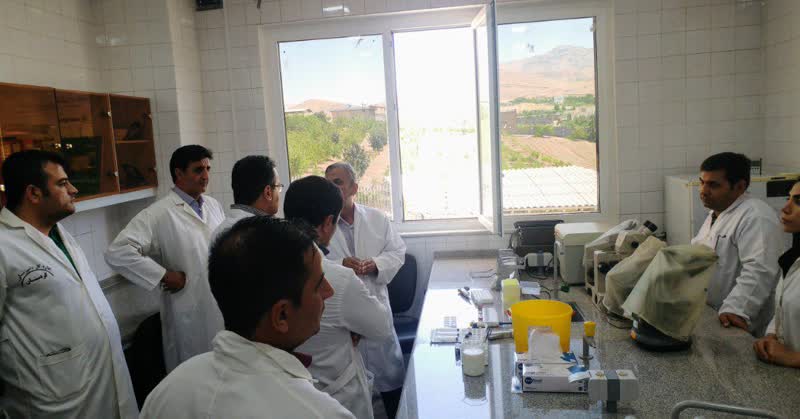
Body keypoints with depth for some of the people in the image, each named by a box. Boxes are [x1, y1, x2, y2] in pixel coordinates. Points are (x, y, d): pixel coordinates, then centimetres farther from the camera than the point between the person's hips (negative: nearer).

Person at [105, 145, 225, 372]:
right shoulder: (160, 213, -12)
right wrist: (164, 275, -17)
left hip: (225, 309, 6)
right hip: (190, 317, -5)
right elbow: (117, 252, -18)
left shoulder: (214, 205, 7)